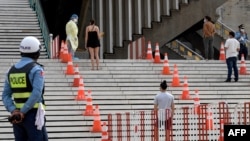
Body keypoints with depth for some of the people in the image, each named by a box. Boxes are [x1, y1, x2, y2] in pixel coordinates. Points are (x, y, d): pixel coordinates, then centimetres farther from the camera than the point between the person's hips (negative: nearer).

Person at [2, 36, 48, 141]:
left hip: (16, 115, 6)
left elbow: (5, 95, 5)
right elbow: (37, 93, -21)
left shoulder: (12, 70, 10)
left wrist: (13, 110, -6)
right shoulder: (36, 69, -9)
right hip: (33, 113, -6)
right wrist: (23, 111, -19)